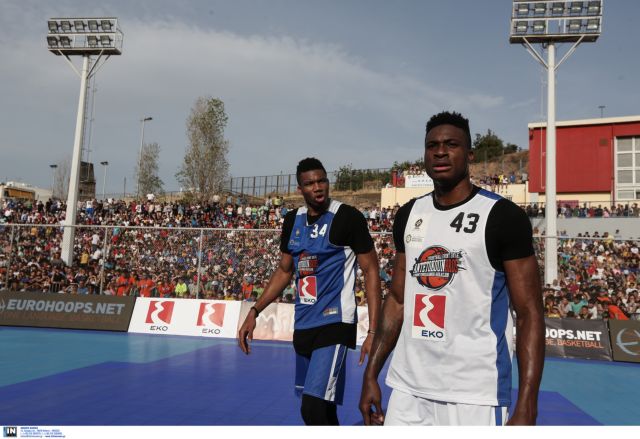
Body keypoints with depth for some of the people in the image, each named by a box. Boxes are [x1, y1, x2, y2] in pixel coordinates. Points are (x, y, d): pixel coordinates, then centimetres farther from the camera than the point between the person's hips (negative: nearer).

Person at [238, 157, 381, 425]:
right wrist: (254, 313, 10)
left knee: (313, 409, -15)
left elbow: (371, 272, -9)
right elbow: (284, 271, 17)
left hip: (335, 323, -7)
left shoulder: (348, 217, -11)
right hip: (303, 324, 7)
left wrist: (373, 332, -16)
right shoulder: (292, 220, 7)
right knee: (320, 406, 18)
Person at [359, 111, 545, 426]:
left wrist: (526, 407, -16)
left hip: (474, 395, -4)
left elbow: (529, 313, -9)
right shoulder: (408, 215, 7)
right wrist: (371, 374, 10)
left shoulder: (503, 216, -8)